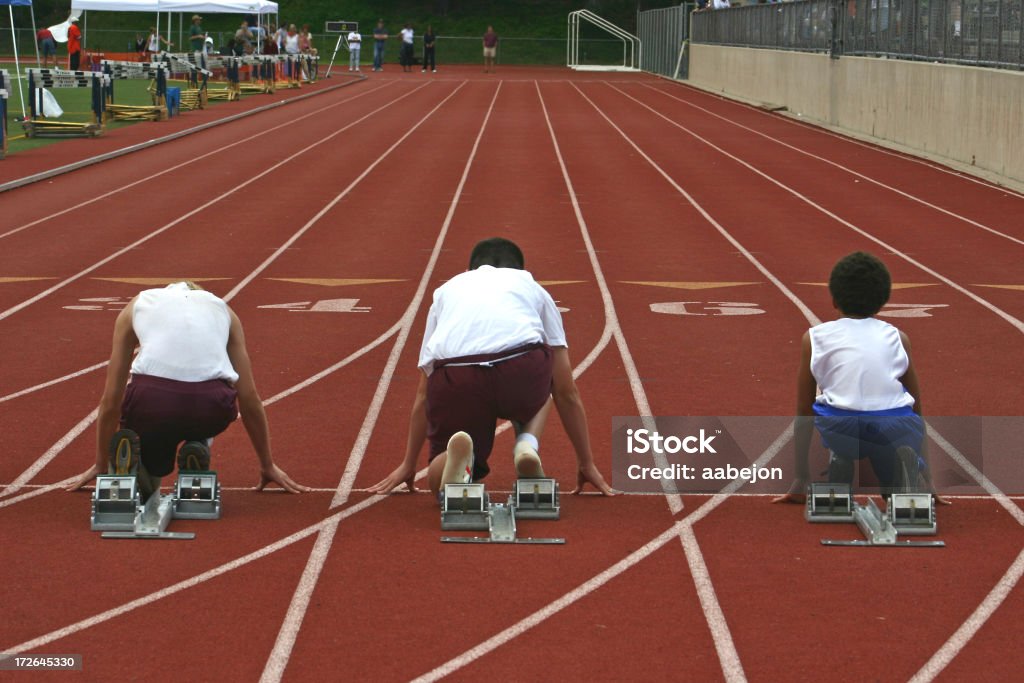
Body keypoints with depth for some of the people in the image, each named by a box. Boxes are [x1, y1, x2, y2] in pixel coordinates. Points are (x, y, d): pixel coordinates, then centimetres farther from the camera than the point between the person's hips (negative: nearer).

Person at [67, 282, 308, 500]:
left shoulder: (137, 306, 29)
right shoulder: (222, 309, 30)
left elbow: (111, 398, 30)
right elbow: (249, 399, 29)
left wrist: (101, 464, 41)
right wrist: (268, 465, 38)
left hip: (150, 401, 0)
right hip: (209, 406, 0)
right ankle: (198, 449, 9)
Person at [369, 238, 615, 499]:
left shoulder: (445, 291, 37)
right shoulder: (533, 288, 34)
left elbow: (423, 394, 40)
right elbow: (567, 392, 37)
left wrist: (408, 465, 48)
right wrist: (586, 464, 44)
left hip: (454, 381, 0)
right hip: (522, 375, 0)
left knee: (442, 481, 21)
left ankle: (457, 457, -15)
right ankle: (528, 445, 7)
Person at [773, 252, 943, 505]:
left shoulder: (815, 339, 17)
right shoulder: (897, 338, 21)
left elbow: (804, 413, 23)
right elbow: (917, 408, 28)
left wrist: (800, 481, 32)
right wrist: (926, 480, 38)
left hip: (840, 428, -1)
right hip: (894, 431, 1)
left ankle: (840, 459, 9)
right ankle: (905, 462, -3)